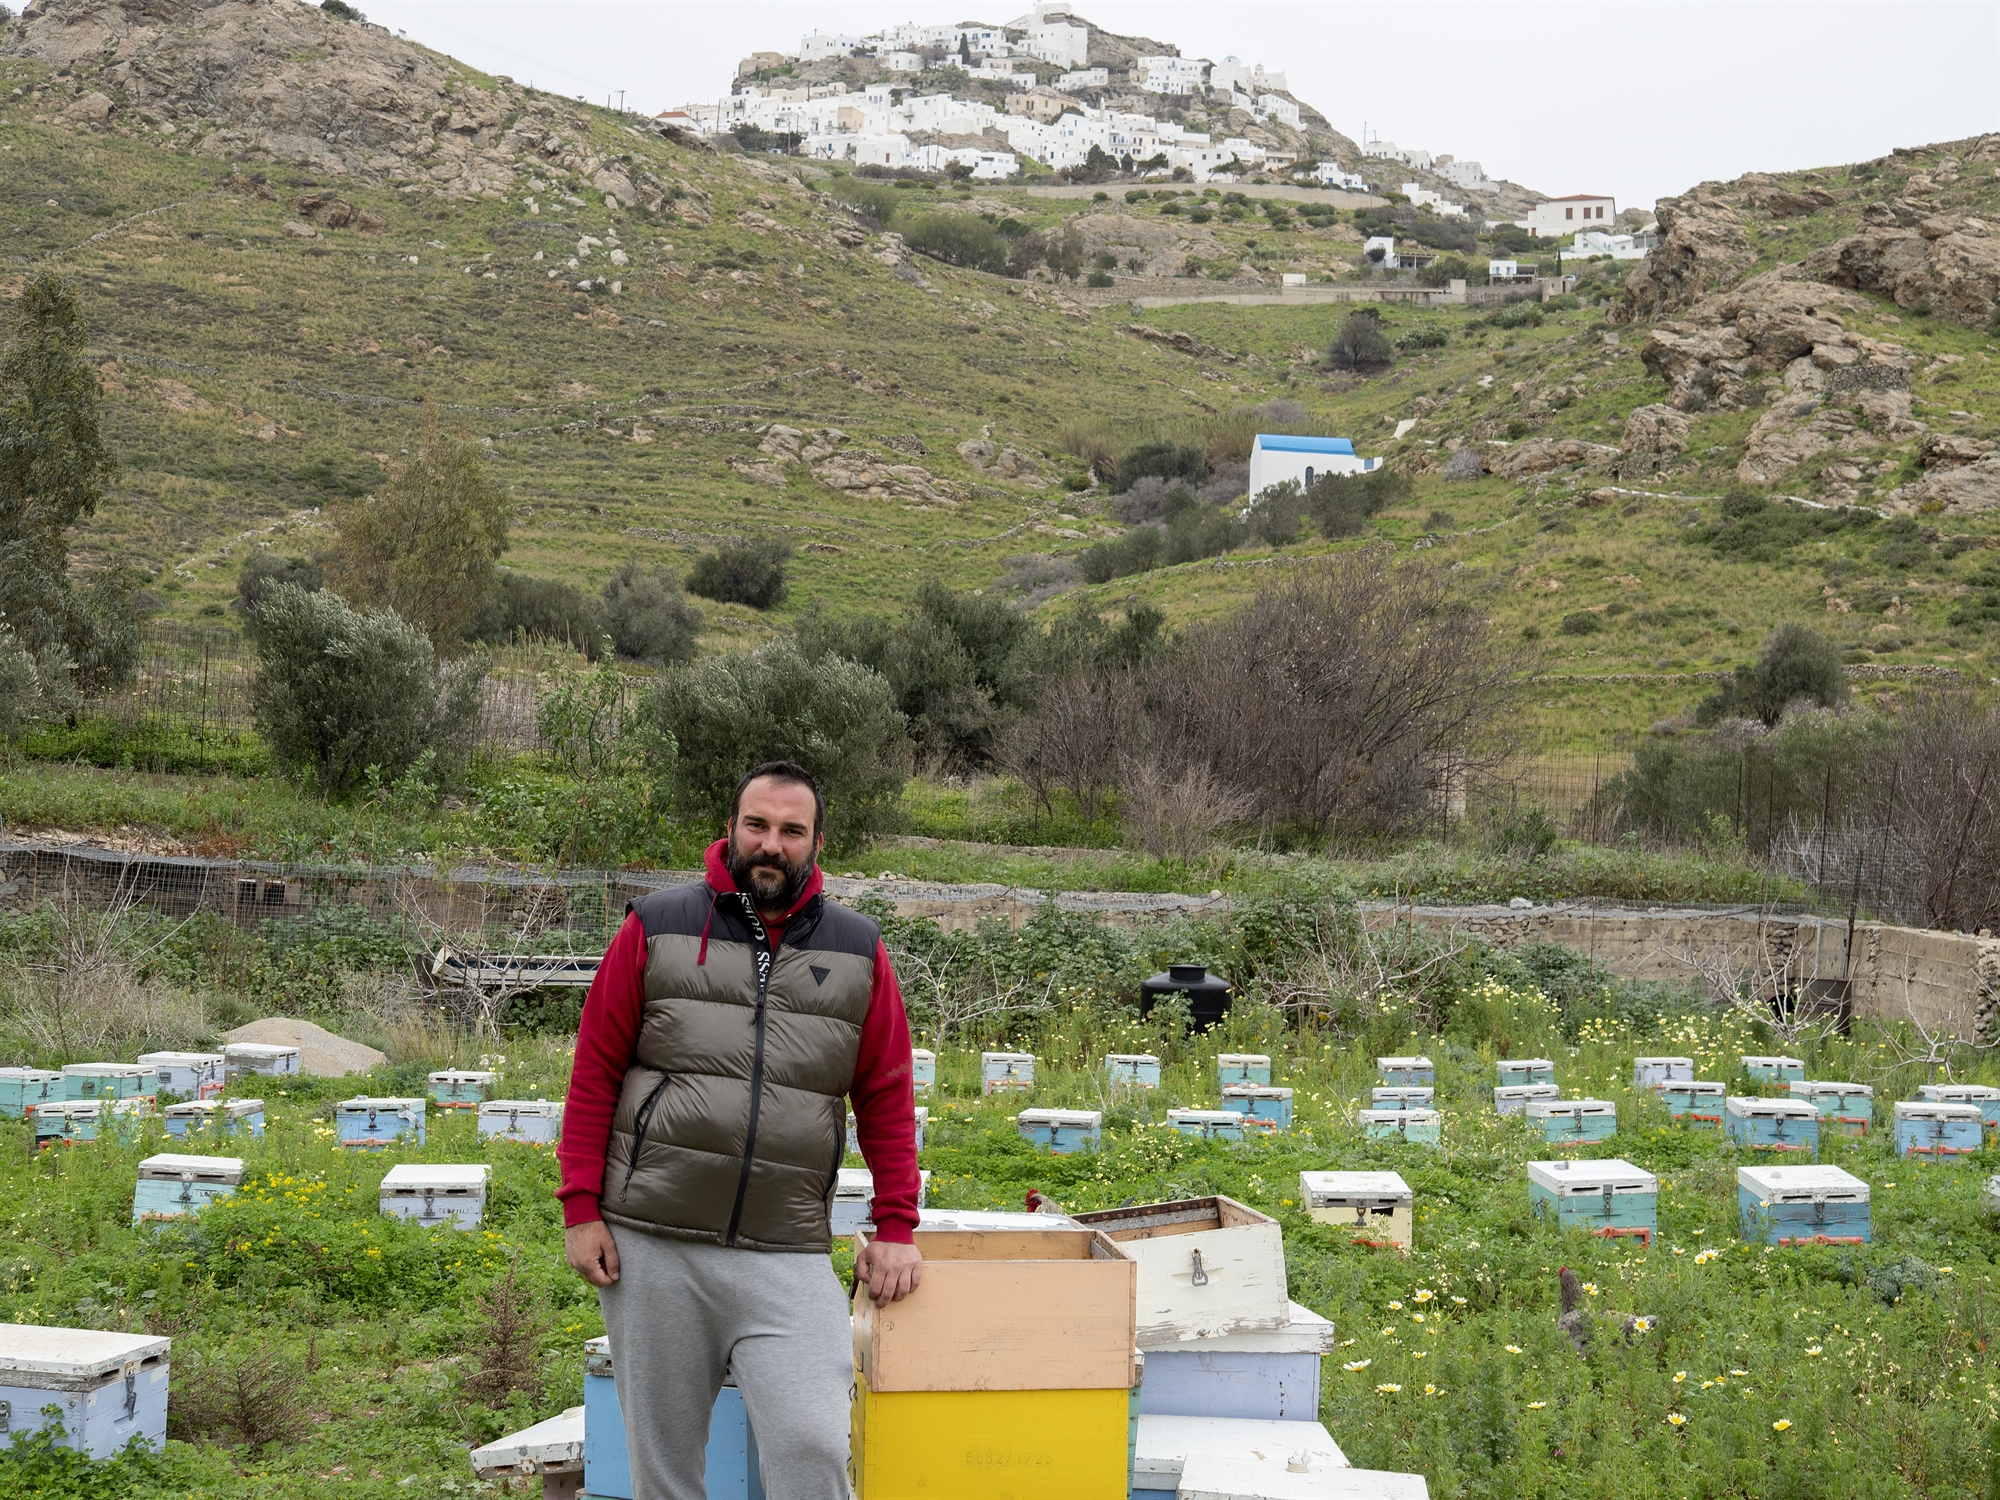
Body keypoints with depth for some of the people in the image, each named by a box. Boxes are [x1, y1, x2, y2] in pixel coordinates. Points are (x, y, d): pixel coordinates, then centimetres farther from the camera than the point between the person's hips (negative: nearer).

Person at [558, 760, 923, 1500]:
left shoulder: (858, 952, 6)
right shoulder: (656, 929, 3)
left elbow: (888, 1100, 9)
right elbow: (595, 1075, 4)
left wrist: (895, 1228, 4)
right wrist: (581, 1209, -2)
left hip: (788, 1258, 0)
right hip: (648, 1245, 0)